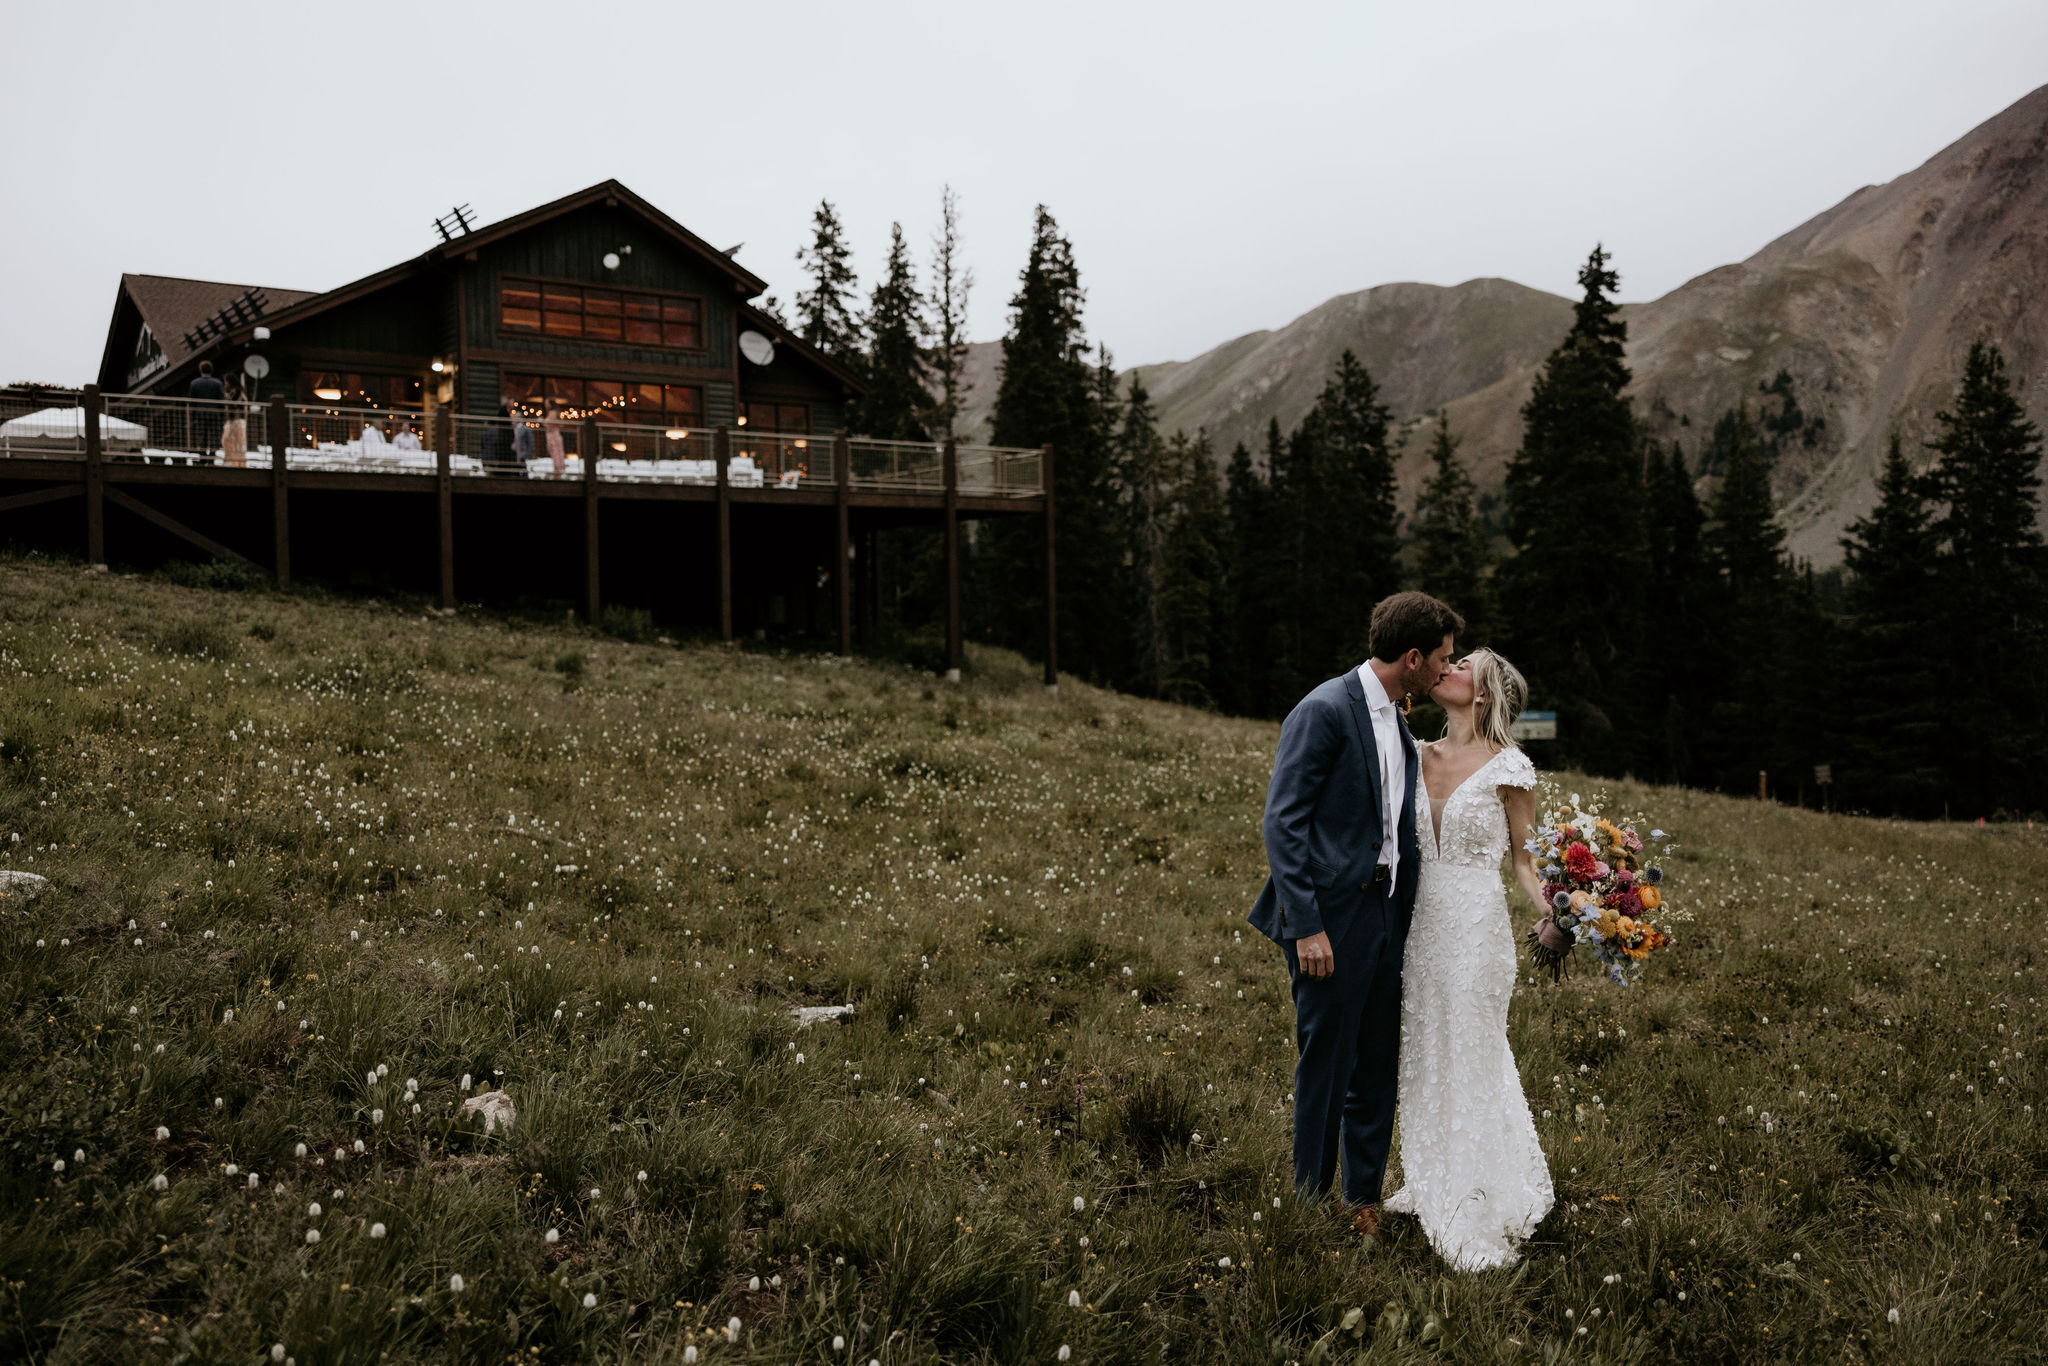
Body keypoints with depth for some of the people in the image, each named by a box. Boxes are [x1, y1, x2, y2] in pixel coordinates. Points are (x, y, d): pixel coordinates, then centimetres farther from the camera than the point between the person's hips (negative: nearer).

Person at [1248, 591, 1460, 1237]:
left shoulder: (1397, 724, 14)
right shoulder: (1324, 710, -13)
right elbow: (1283, 822, -16)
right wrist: (1306, 927, -19)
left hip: (1386, 916, 8)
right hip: (1333, 919, -8)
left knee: (1377, 1068, 15)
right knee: (1326, 1066, 3)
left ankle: (1364, 1200, 29)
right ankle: (1312, 1202, 19)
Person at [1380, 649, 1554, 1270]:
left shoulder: (1508, 767, -7)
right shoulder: (1419, 755, 8)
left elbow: (1526, 856, -6)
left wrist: (1552, 912, -22)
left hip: (1475, 925, -5)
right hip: (1420, 920, 6)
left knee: (1471, 1060, 2)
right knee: (1424, 1052, 15)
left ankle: (1479, 1213, 16)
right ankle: (1431, 1183, 34)